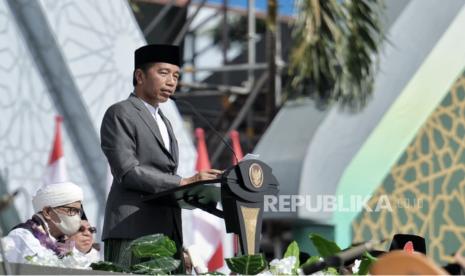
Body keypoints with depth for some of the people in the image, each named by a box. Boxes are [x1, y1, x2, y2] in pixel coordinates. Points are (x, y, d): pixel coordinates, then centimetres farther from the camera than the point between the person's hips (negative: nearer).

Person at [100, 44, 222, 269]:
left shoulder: (163, 122, 26)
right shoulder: (120, 114, -1)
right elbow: (127, 172, -13)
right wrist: (184, 183, -16)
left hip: (168, 232, 8)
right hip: (132, 230, -8)